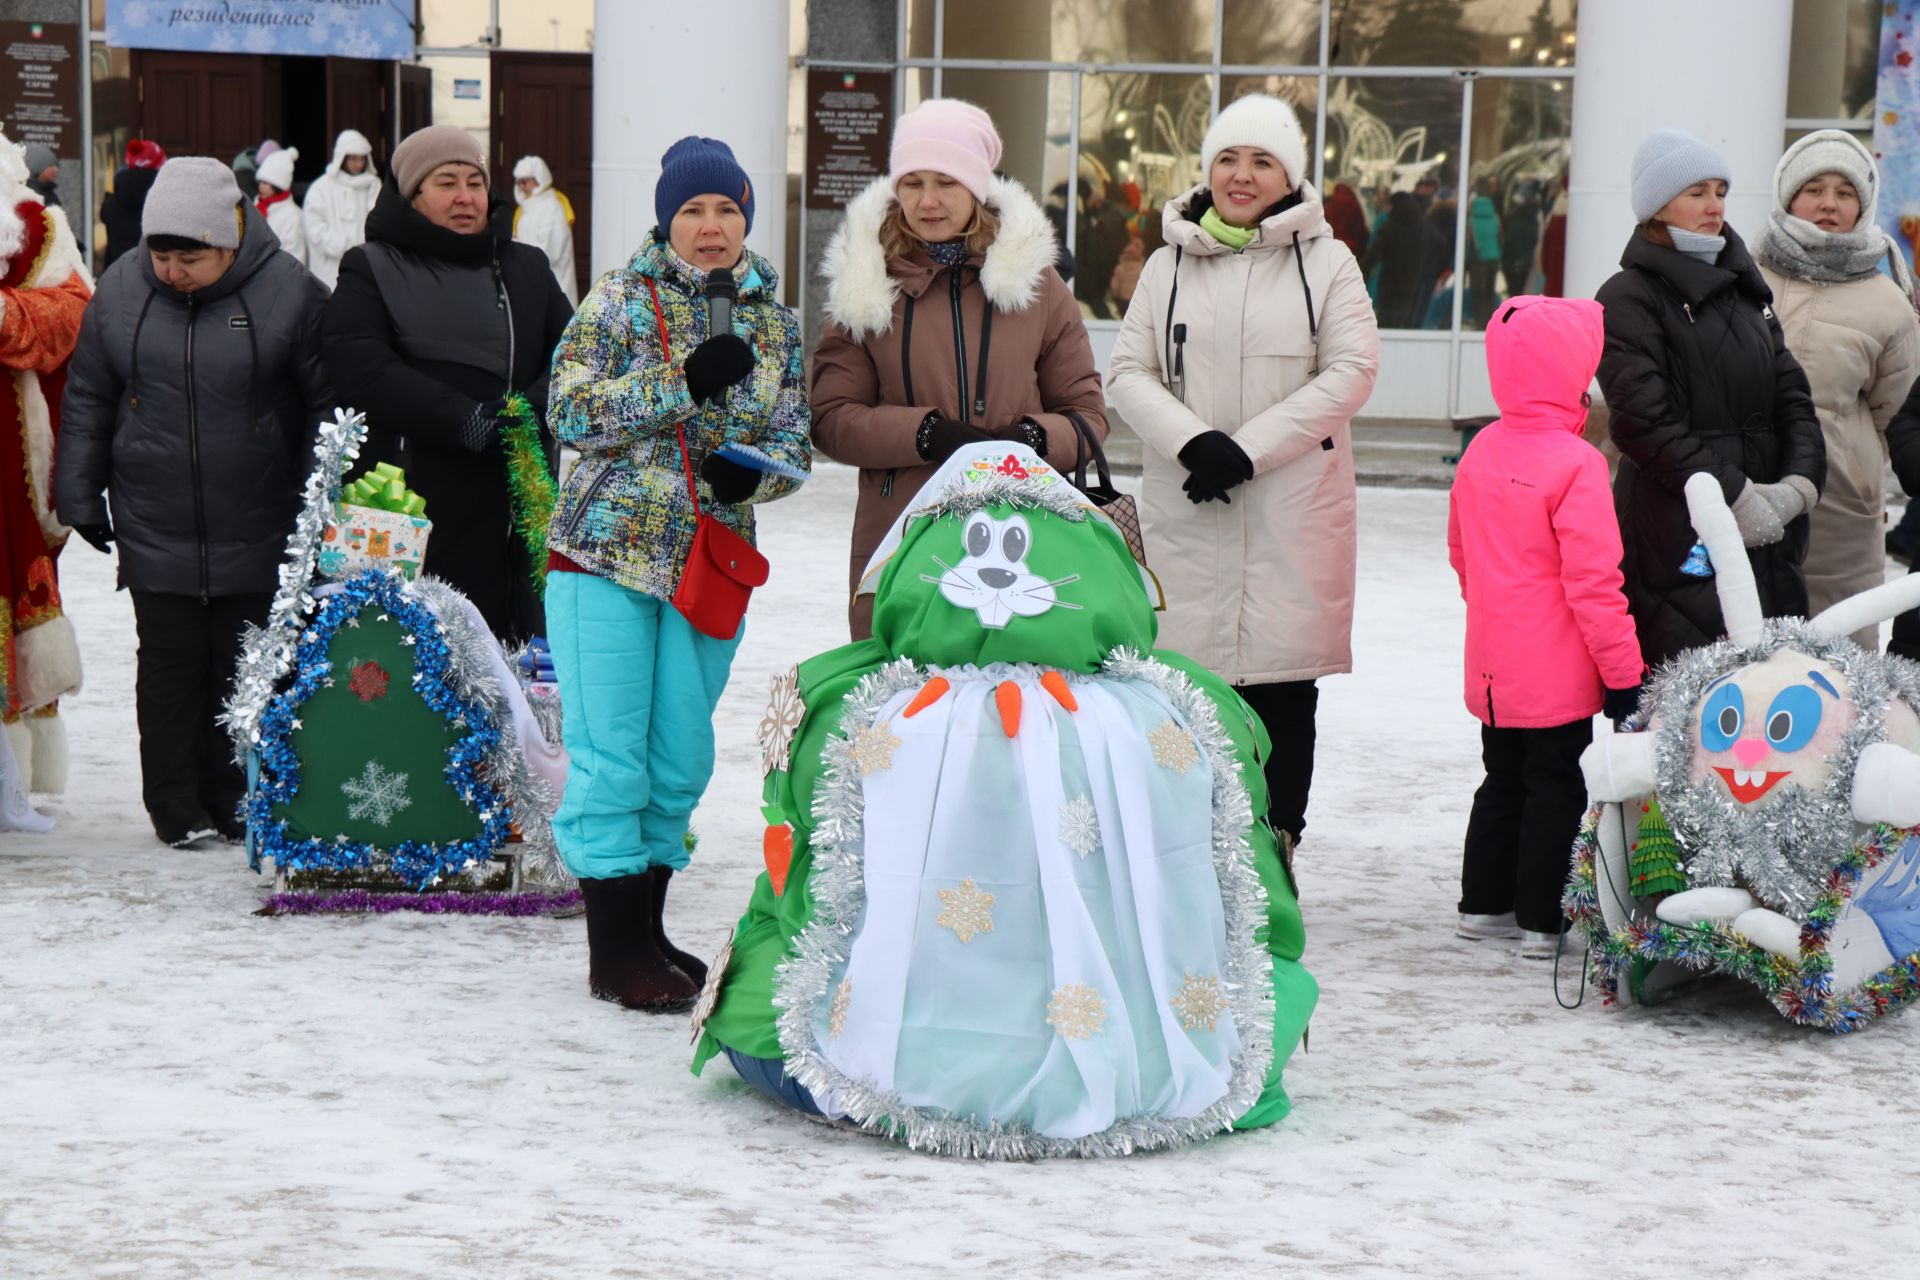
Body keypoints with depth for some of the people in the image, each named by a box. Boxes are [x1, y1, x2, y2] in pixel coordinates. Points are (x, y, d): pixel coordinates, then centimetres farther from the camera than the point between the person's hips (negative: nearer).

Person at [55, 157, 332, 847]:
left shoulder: (288, 292, -8)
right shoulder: (121, 290, 0)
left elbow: (329, 405, -1)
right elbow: (87, 400, 10)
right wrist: (81, 496, 8)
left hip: (259, 535, -2)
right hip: (154, 532, 2)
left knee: (247, 670, 7)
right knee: (170, 665, 5)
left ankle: (237, 800, 19)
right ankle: (176, 803, 15)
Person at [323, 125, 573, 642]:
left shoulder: (526, 269, 19)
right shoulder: (370, 269, 7)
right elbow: (359, 369, -9)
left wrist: (528, 411, -13)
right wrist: (464, 420, -16)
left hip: (515, 505, 4)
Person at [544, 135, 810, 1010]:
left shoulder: (775, 324, 10)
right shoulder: (619, 300, -1)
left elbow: (795, 442, 10)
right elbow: (570, 411, -11)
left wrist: (754, 471, -13)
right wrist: (684, 381, -19)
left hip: (710, 567, 4)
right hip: (607, 552, -4)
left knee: (681, 759, 9)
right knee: (610, 757, -5)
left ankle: (645, 929, 22)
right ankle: (616, 951, 3)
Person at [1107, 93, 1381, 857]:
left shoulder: (1325, 262, 6)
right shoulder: (1170, 264, 12)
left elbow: (1350, 371, -4)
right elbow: (1128, 372, 6)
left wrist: (1249, 448, -12)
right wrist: (1192, 440, -13)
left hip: (1293, 511, -1)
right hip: (1186, 509, 2)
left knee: (1282, 685, 0)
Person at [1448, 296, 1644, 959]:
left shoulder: (1481, 451, 4)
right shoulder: (1575, 463, -19)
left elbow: (1461, 553, 16)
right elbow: (1593, 580, -20)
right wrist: (1622, 670, -14)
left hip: (1493, 668, 7)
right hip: (1556, 674, -7)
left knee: (1503, 781, 20)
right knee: (1555, 791, 3)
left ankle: (1483, 904, 27)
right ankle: (1542, 921, 7)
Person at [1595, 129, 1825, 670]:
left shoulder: (1746, 290, 20)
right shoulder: (1630, 297, -2)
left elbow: (1792, 397, 14)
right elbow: (1646, 423, -11)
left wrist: (1799, 484, -5)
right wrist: (1735, 496, -14)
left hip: (1767, 540, 6)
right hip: (1676, 540, -6)